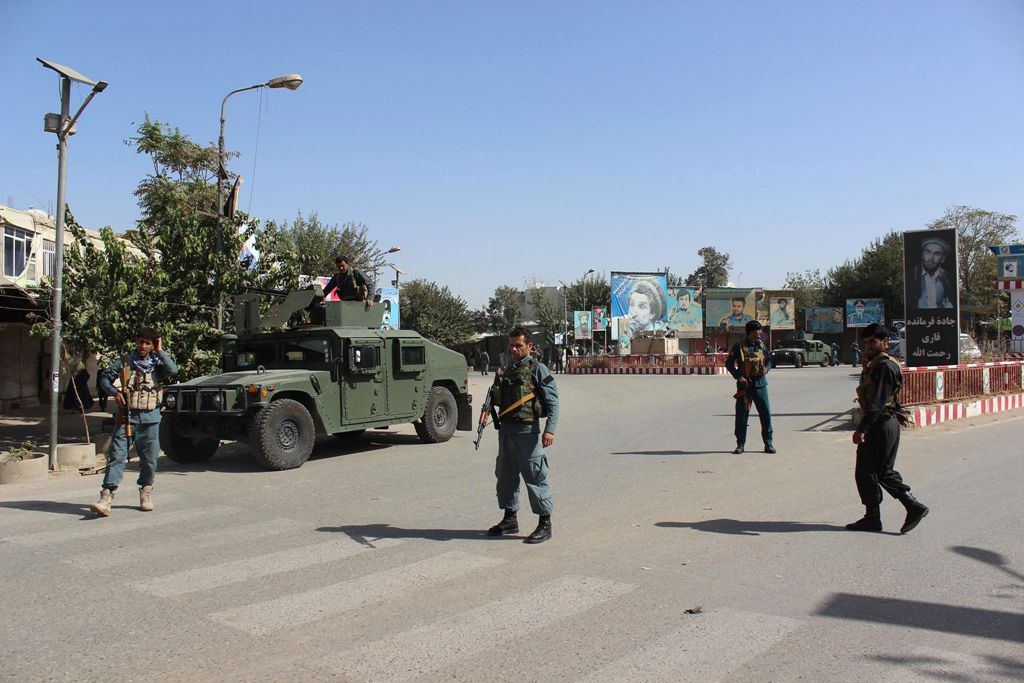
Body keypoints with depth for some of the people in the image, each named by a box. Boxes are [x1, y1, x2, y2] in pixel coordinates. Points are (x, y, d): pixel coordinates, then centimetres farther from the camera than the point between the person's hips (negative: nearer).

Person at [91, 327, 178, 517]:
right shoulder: (124, 363, 6)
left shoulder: (157, 365, 5)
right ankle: (107, 496, -11)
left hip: (149, 418, 1)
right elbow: (105, 377, 13)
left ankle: (146, 492, 24)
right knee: (117, 456, -8)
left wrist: (160, 352, -7)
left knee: (149, 458, 6)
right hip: (126, 417, 0)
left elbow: (173, 370, -15)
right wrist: (114, 392, -3)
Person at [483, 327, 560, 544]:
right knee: (505, 475, 14)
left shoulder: (538, 369, -6)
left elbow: (552, 401, -10)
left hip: (527, 430, -7)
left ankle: (545, 524, 6)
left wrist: (550, 430, -19)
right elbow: (495, 397, 21)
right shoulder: (505, 370, 14)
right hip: (505, 429, 7)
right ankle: (510, 520, 28)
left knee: (535, 477, -3)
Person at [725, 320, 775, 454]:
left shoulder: (761, 345, 7)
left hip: (760, 383, 3)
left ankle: (768, 443, 11)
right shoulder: (739, 346, -6)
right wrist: (738, 376, -15)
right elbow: (729, 363, -4)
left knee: (766, 413, 1)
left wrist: (766, 368, -3)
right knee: (741, 414, 2)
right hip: (744, 384, -3)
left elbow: (769, 359, 18)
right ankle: (740, 444, 12)